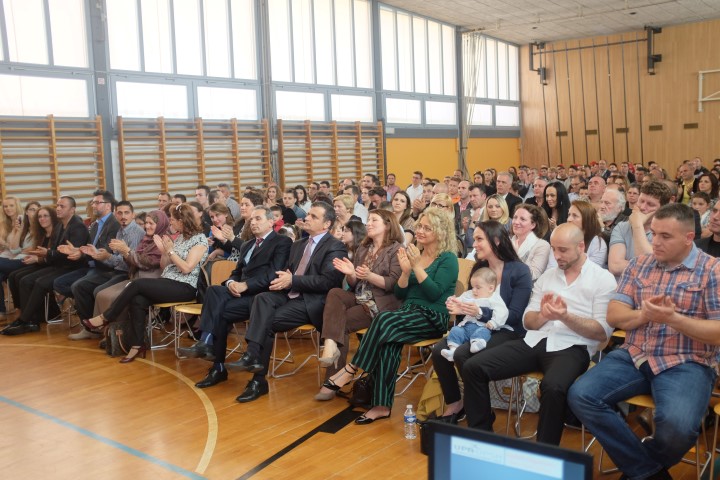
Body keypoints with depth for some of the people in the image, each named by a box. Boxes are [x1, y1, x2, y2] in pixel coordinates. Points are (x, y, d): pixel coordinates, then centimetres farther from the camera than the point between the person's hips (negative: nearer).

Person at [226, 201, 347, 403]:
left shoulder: (335, 247, -4)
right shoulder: (298, 245, 21)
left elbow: (327, 281, -14)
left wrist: (292, 280, -16)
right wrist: (283, 278, -3)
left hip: (313, 302, -6)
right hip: (291, 295, 6)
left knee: (267, 321, -23)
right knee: (263, 298, -25)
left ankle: (259, 380, -15)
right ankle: (252, 356, -33)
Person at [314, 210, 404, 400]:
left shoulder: (396, 249, -1)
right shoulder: (363, 249, 19)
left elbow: (394, 284, -13)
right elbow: (354, 285, 15)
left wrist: (369, 276, -26)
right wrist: (351, 274, -8)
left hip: (381, 304, -6)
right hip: (360, 298, 6)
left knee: (341, 322, -24)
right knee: (335, 293, -25)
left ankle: (333, 379, -20)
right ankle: (331, 345, -40)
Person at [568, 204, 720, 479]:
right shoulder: (639, 264, 12)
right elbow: (613, 316, 7)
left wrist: (673, 318, -21)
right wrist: (643, 315, -14)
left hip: (686, 363, -4)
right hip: (634, 356, 4)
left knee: (676, 426, -33)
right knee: (580, 396, -18)